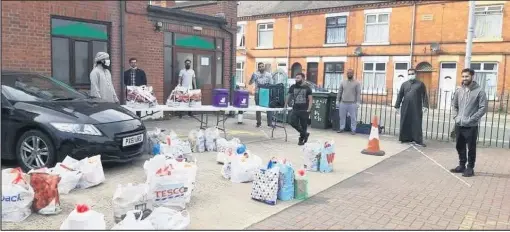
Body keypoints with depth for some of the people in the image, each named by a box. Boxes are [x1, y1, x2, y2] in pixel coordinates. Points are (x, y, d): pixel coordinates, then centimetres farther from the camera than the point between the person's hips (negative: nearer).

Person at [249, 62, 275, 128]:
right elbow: (250, 83, -1)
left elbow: (271, 85, 10)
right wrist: (252, 77, -18)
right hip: (258, 93, 0)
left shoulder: (268, 75, 6)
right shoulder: (255, 74, 3)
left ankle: (270, 123, 5)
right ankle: (258, 122, 17)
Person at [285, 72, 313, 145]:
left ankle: (301, 139, 24)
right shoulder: (293, 87, 6)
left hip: (304, 110, -2)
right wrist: (285, 106, 8)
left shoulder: (307, 88, -1)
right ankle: (305, 134, 13)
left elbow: (310, 99, 0)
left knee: (303, 125, 4)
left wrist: (309, 109, -9)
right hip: (295, 109, 3)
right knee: (293, 123, -9)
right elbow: (289, 96, 13)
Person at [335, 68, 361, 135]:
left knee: (353, 117, 1)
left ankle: (353, 129, 8)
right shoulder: (343, 82, 10)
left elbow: (358, 93, -4)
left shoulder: (356, 83, 1)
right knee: (342, 116, 8)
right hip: (343, 103, 3)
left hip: (352, 103, -3)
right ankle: (341, 128, 19)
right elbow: (339, 92, 12)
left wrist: (358, 102, -12)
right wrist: (337, 100, 7)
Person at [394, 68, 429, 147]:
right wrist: (397, 106, 5)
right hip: (405, 107, 2)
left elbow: (424, 95, 2)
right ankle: (406, 138, 13)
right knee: (405, 124, 4)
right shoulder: (404, 84, 13)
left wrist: (425, 106, -9)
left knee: (417, 124, -2)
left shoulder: (420, 84, 7)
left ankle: (418, 140, -1)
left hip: (416, 108, -2)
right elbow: (400, 95, 11)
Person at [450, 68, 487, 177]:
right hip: (459, 125, 5)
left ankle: (470, 168, 14)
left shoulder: (479, 91, -8)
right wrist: (456, 117, 3)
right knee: (460, 146, 14)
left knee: (471, 148, 3)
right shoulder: (458, 91, 7)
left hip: (471, 126, -5)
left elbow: (483, 108, -11)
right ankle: (462, 165, 27)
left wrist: (471, 119, -16)